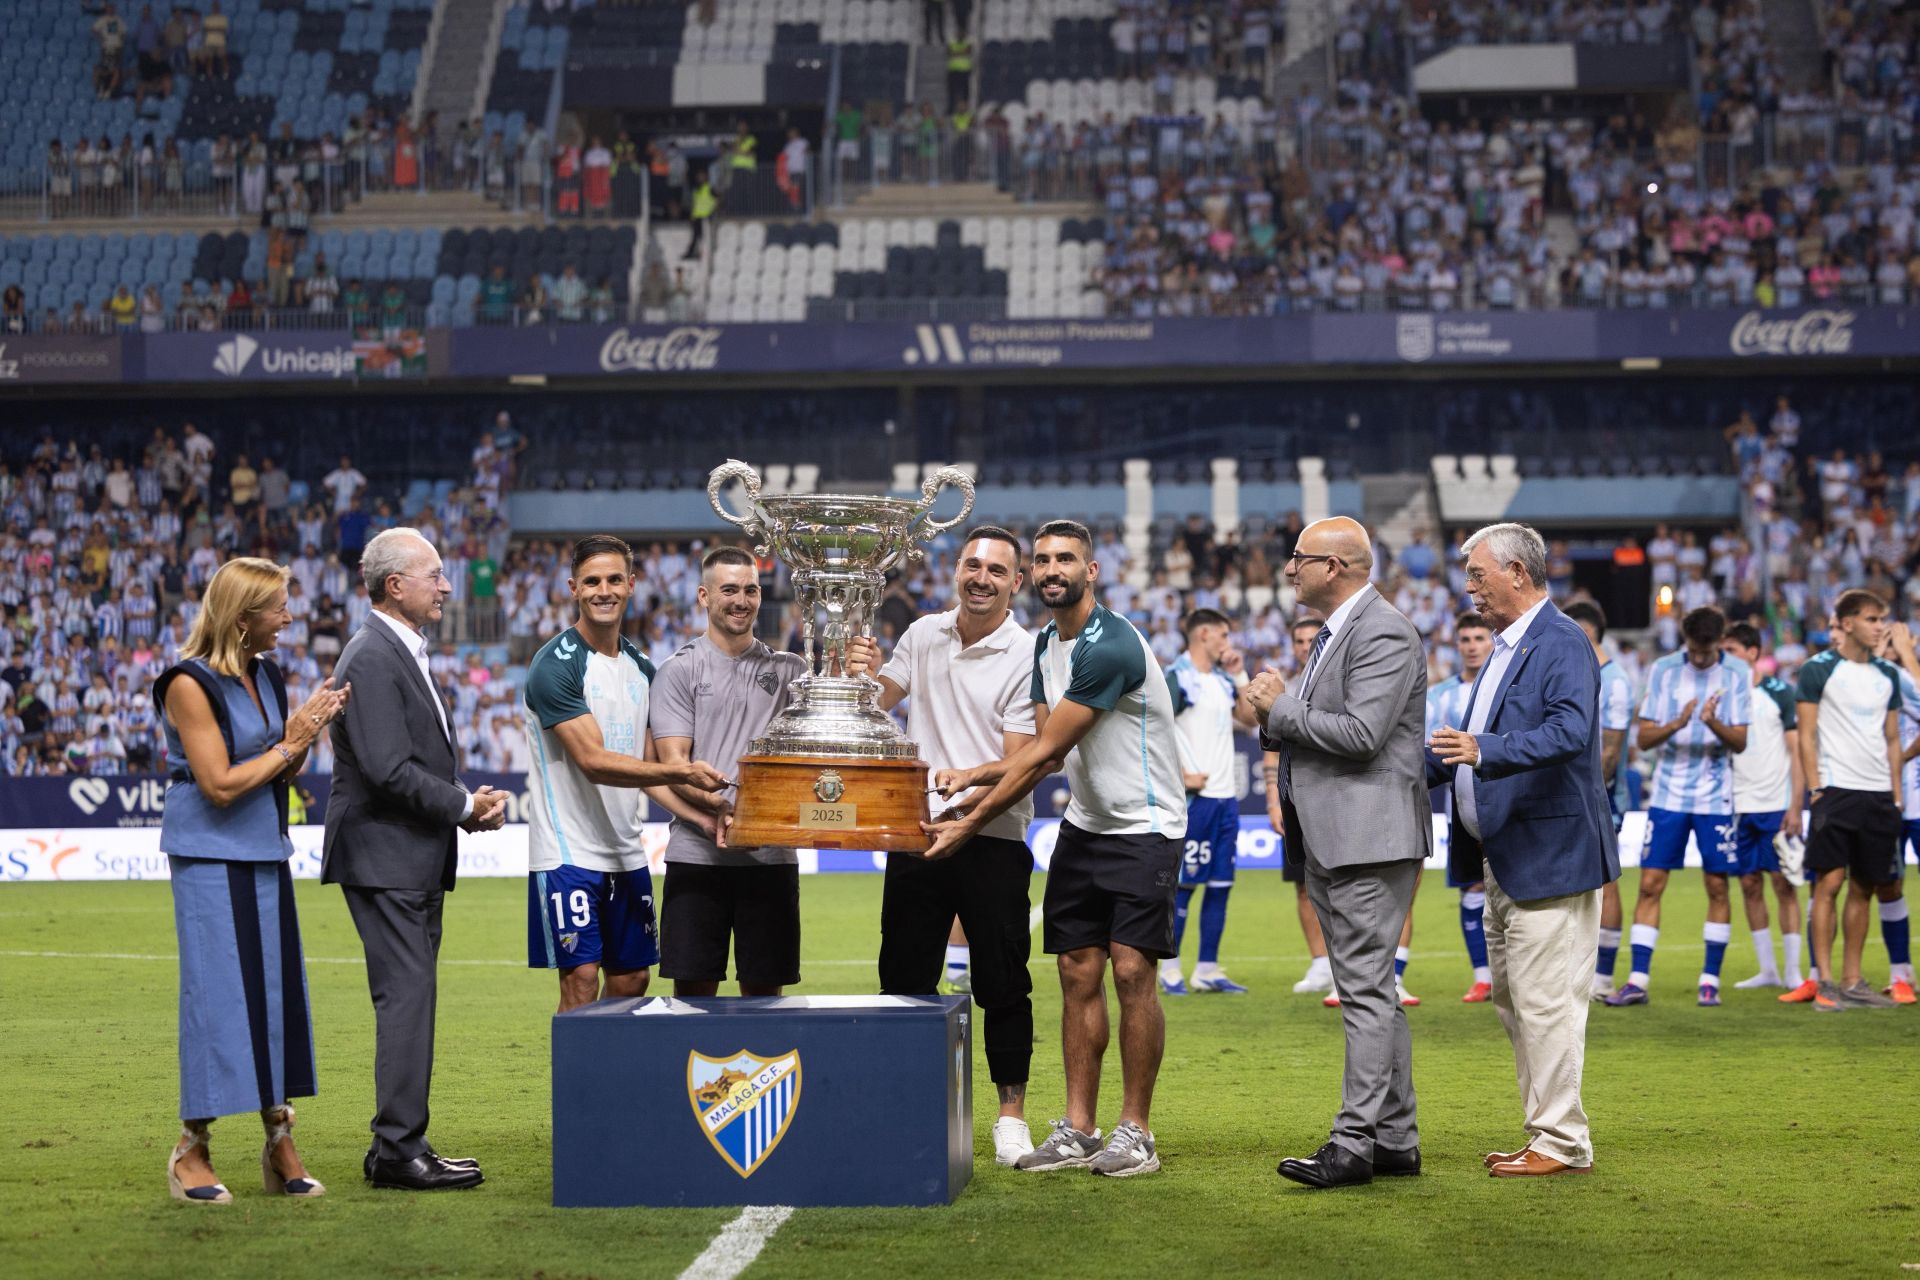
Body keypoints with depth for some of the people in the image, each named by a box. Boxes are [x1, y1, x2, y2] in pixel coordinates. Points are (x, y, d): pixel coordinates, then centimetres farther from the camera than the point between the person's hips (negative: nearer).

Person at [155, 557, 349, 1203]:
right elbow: (220, 785, -17)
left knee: (278, 990, 5)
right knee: (218, 994, -6)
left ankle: (280, 1146, 11)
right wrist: (293, 742, -12)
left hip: (265, 858, 7)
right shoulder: (190, 684, -13)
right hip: (210, 859, -7)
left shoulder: (265, 676, 10)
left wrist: (306, 732, -4)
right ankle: (191, 1150, 3)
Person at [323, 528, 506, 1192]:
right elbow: (388, 769, -22)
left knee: (411, 1000, 11)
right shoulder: (372, 659, -16)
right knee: (407, 999, -10)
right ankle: (399, 1150, -7)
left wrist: (470, 802, 7)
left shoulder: (405, 654, 18)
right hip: (385, 859, -10)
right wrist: (466, 806, -13)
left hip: (415, 861, 10)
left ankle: (397, 1146, 16)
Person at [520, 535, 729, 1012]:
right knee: (581, 979, -10)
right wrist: (680, 772, -27)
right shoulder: (556, 664, -11)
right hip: (569, 850, -7)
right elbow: (593, 762, -20)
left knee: (631, 980, 9)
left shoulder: (641, 667, 13)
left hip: (627, 852, 7)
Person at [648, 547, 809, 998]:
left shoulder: (788, 670, 14)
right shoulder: (680, 670, 5)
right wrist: (716, 810, -20)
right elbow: (673, 762, -3)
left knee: (764, 988, 6)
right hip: (697, 855, -2)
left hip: (771, 856, 2)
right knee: (693, 988, 0)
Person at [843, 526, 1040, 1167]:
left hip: (993, 842, -4)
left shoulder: (1027, 655, -7)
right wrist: (862, 676, -8)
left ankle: (1011, 1116, 11)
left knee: (1002, 985, 0)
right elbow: (876, 703, 14)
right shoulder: (924, 634, 8)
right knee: (903, 979, 8)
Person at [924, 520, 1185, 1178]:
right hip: (1083, 826, 8)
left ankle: (1135, 1132, -2)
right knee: (1078, 974, 5)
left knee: (1132, 972, -10)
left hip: (1144, 827, -8)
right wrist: (973, 777, -5)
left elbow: (1043, 754, -20)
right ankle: (1078, 1131, 8)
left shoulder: (1111, 646, -21)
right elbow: (1046, 753, 10)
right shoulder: (1046, 647, 9)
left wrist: (970, 823, -16)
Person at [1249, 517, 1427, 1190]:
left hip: (1369, 836, -11)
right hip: (1329, 841, 11)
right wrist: (1277, 715, 3)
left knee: (1366, 990, -10)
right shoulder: (1333, 633, 19)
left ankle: (1356, 1142, -10)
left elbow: (1361, 734, -22)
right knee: (1372, 992, 12)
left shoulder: (1384, 633, -13)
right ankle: (1395, 1140, 17)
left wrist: (1282, 710, -11)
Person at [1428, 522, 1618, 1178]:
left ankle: (1563, 1143, -2)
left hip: (1549, 853, -11)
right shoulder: (1506, 649, 18)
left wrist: (1484, 750, -40)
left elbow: (1570, 732, -29)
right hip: (1502, 857, 11)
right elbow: (1477, 745, 26)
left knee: (1545, 1002, -8)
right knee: (1513, 1002, 14)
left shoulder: (1563, 643, -14)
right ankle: (1547, 1134, 21)